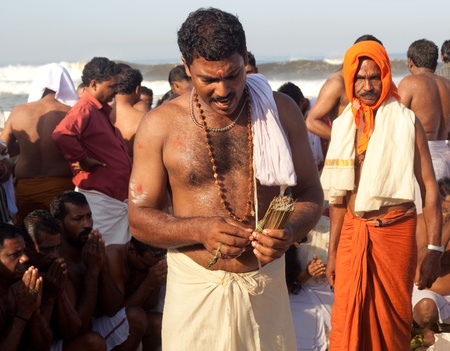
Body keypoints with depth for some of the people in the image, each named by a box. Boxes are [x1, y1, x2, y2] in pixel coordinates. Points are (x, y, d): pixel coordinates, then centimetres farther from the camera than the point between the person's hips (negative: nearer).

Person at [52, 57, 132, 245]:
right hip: (100, 198, -10)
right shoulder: (84, 110, -17)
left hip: (116, 196, 10)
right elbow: (61, 135, -36)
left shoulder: (101, 110, 16)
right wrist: (83, 160, -24)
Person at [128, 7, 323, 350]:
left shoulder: (282, 111, -2)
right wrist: (200, 229, -21)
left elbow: (310, 192, 4)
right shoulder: (160, 124, -7)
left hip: (267, 285, 1)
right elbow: (139, 217, -4)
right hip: (194, 286, -1)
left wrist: (292, 230, -18)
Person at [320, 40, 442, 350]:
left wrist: (434, 248, -14)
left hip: (395, 230, -3)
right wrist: (332, 249, 12)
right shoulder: (343, 126, 7)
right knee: (347, 319, 5)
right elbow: (339, 192, 12)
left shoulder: (406, 122, -5)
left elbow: (430, 187, -8)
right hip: (353, 231, 3)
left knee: (393, 317, 7)